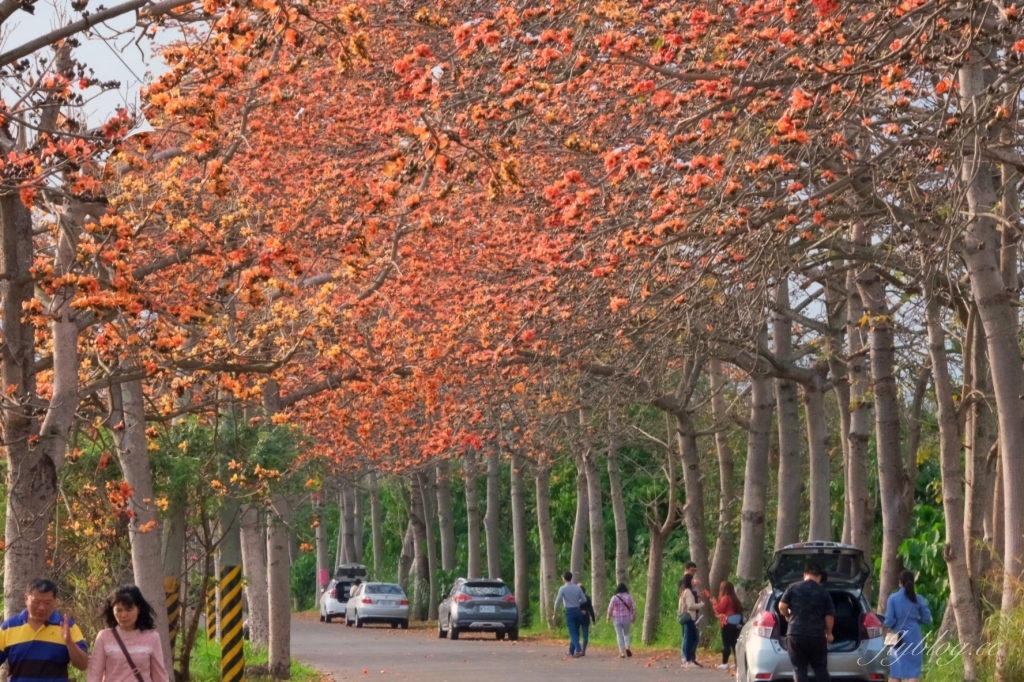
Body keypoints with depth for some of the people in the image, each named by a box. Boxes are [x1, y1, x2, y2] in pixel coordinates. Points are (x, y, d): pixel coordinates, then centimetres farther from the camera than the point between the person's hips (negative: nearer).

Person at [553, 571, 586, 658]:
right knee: (576, 631, 14)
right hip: (577, 610, 4)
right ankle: (571, 651, 22)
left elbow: (558, 600, -8)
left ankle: (578, 649, -22)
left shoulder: (562, 589, -9)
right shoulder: (577, 588, 4)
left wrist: (555, 609, 10)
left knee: (572, 632, -6)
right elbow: (584, 599, 9)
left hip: (569, 611, -4)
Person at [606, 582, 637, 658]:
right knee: (626, 634, 19)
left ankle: (622, 652, 3)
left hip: (617, 619, -2)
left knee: (619, 636, 5)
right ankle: (627, 647, -5)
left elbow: (610, 608, -8)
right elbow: (633, 608, 0)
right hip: (627, 619, 2)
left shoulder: (614, 598, -7)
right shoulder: (629, 597, -2)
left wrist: (609, 616, 8)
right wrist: (634, 617, 13)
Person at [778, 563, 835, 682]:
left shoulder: (793, 588, 2)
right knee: (820, 669, 9)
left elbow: (782, 607, -2)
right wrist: (828, 633, 17)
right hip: (817, 635, 0)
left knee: (799, 669, 5)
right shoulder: (823, 592, 3)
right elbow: (829, 616, 1)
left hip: (796, 634, 0)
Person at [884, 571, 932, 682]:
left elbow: (889, 621, -9)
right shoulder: (918, 599, -1)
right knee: (913, 672, -2)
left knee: (896, 673, 10)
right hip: (914, 639, 0)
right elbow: (927, 619, 2)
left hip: (898, 639, 0)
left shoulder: (893, 598, -5)